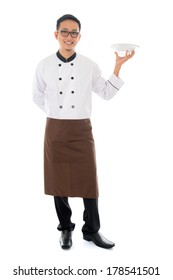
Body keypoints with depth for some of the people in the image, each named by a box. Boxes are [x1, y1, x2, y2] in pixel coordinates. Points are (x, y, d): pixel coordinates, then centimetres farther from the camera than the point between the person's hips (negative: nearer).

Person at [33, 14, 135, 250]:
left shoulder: (89, 66, 1)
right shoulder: (44, 65, 1)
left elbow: (107, 93, 6)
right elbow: (38, 97, 13)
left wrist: (118, 66, -2)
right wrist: (55, 113, 6)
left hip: (82, 130, 0)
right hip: (55, 131, 1)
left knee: (88, 180, 2)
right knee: (58, 181, 8)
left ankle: (92, 230, 20)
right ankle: (65, 228, 26)